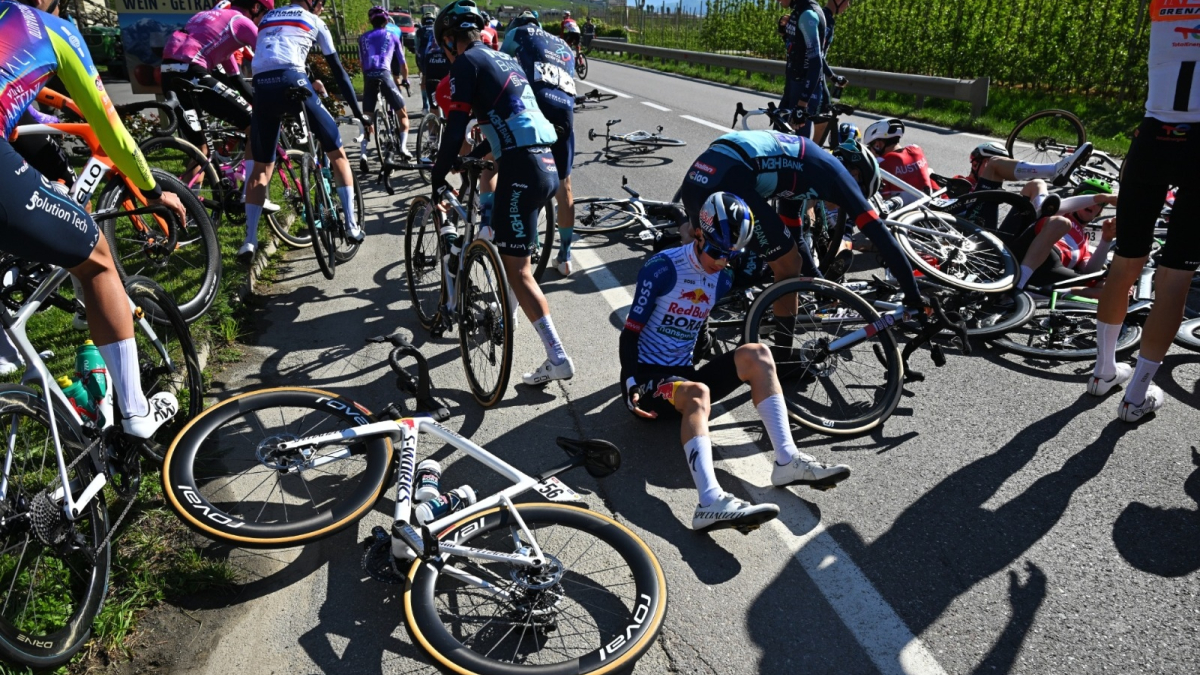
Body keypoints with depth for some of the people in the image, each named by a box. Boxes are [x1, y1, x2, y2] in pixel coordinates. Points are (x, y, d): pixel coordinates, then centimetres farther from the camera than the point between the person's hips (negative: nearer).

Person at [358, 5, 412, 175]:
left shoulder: (363, 38, 24)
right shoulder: (393, 36, 20)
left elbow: (361, 62, 22)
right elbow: (402, 64, 25)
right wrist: (405, 80, 42)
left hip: (368, 77, 2)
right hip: (384, 75, -2)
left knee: (367, 118, 7)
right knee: (402, 114, 11)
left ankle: (362, 155, -8)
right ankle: (403, 147, -6)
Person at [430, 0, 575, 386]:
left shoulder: (467, 62, -1)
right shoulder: (505, 59, 23)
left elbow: (456, 127, -7)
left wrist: (438, 177, 4)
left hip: (522, 170, -9)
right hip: (547, 165, 9)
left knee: (517, 270, -4)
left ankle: (558, 358, -6)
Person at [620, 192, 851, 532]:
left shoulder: (723, 280, 9)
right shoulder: (663, 268, -10)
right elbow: (630, 332, -11)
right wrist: (631, 384, -24)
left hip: (684, 373, 6)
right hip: (648, 376, -6)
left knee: (757, 353, -17)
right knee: (698, 393, -39)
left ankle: (786, 461, -26)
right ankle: (711, 502, -60)